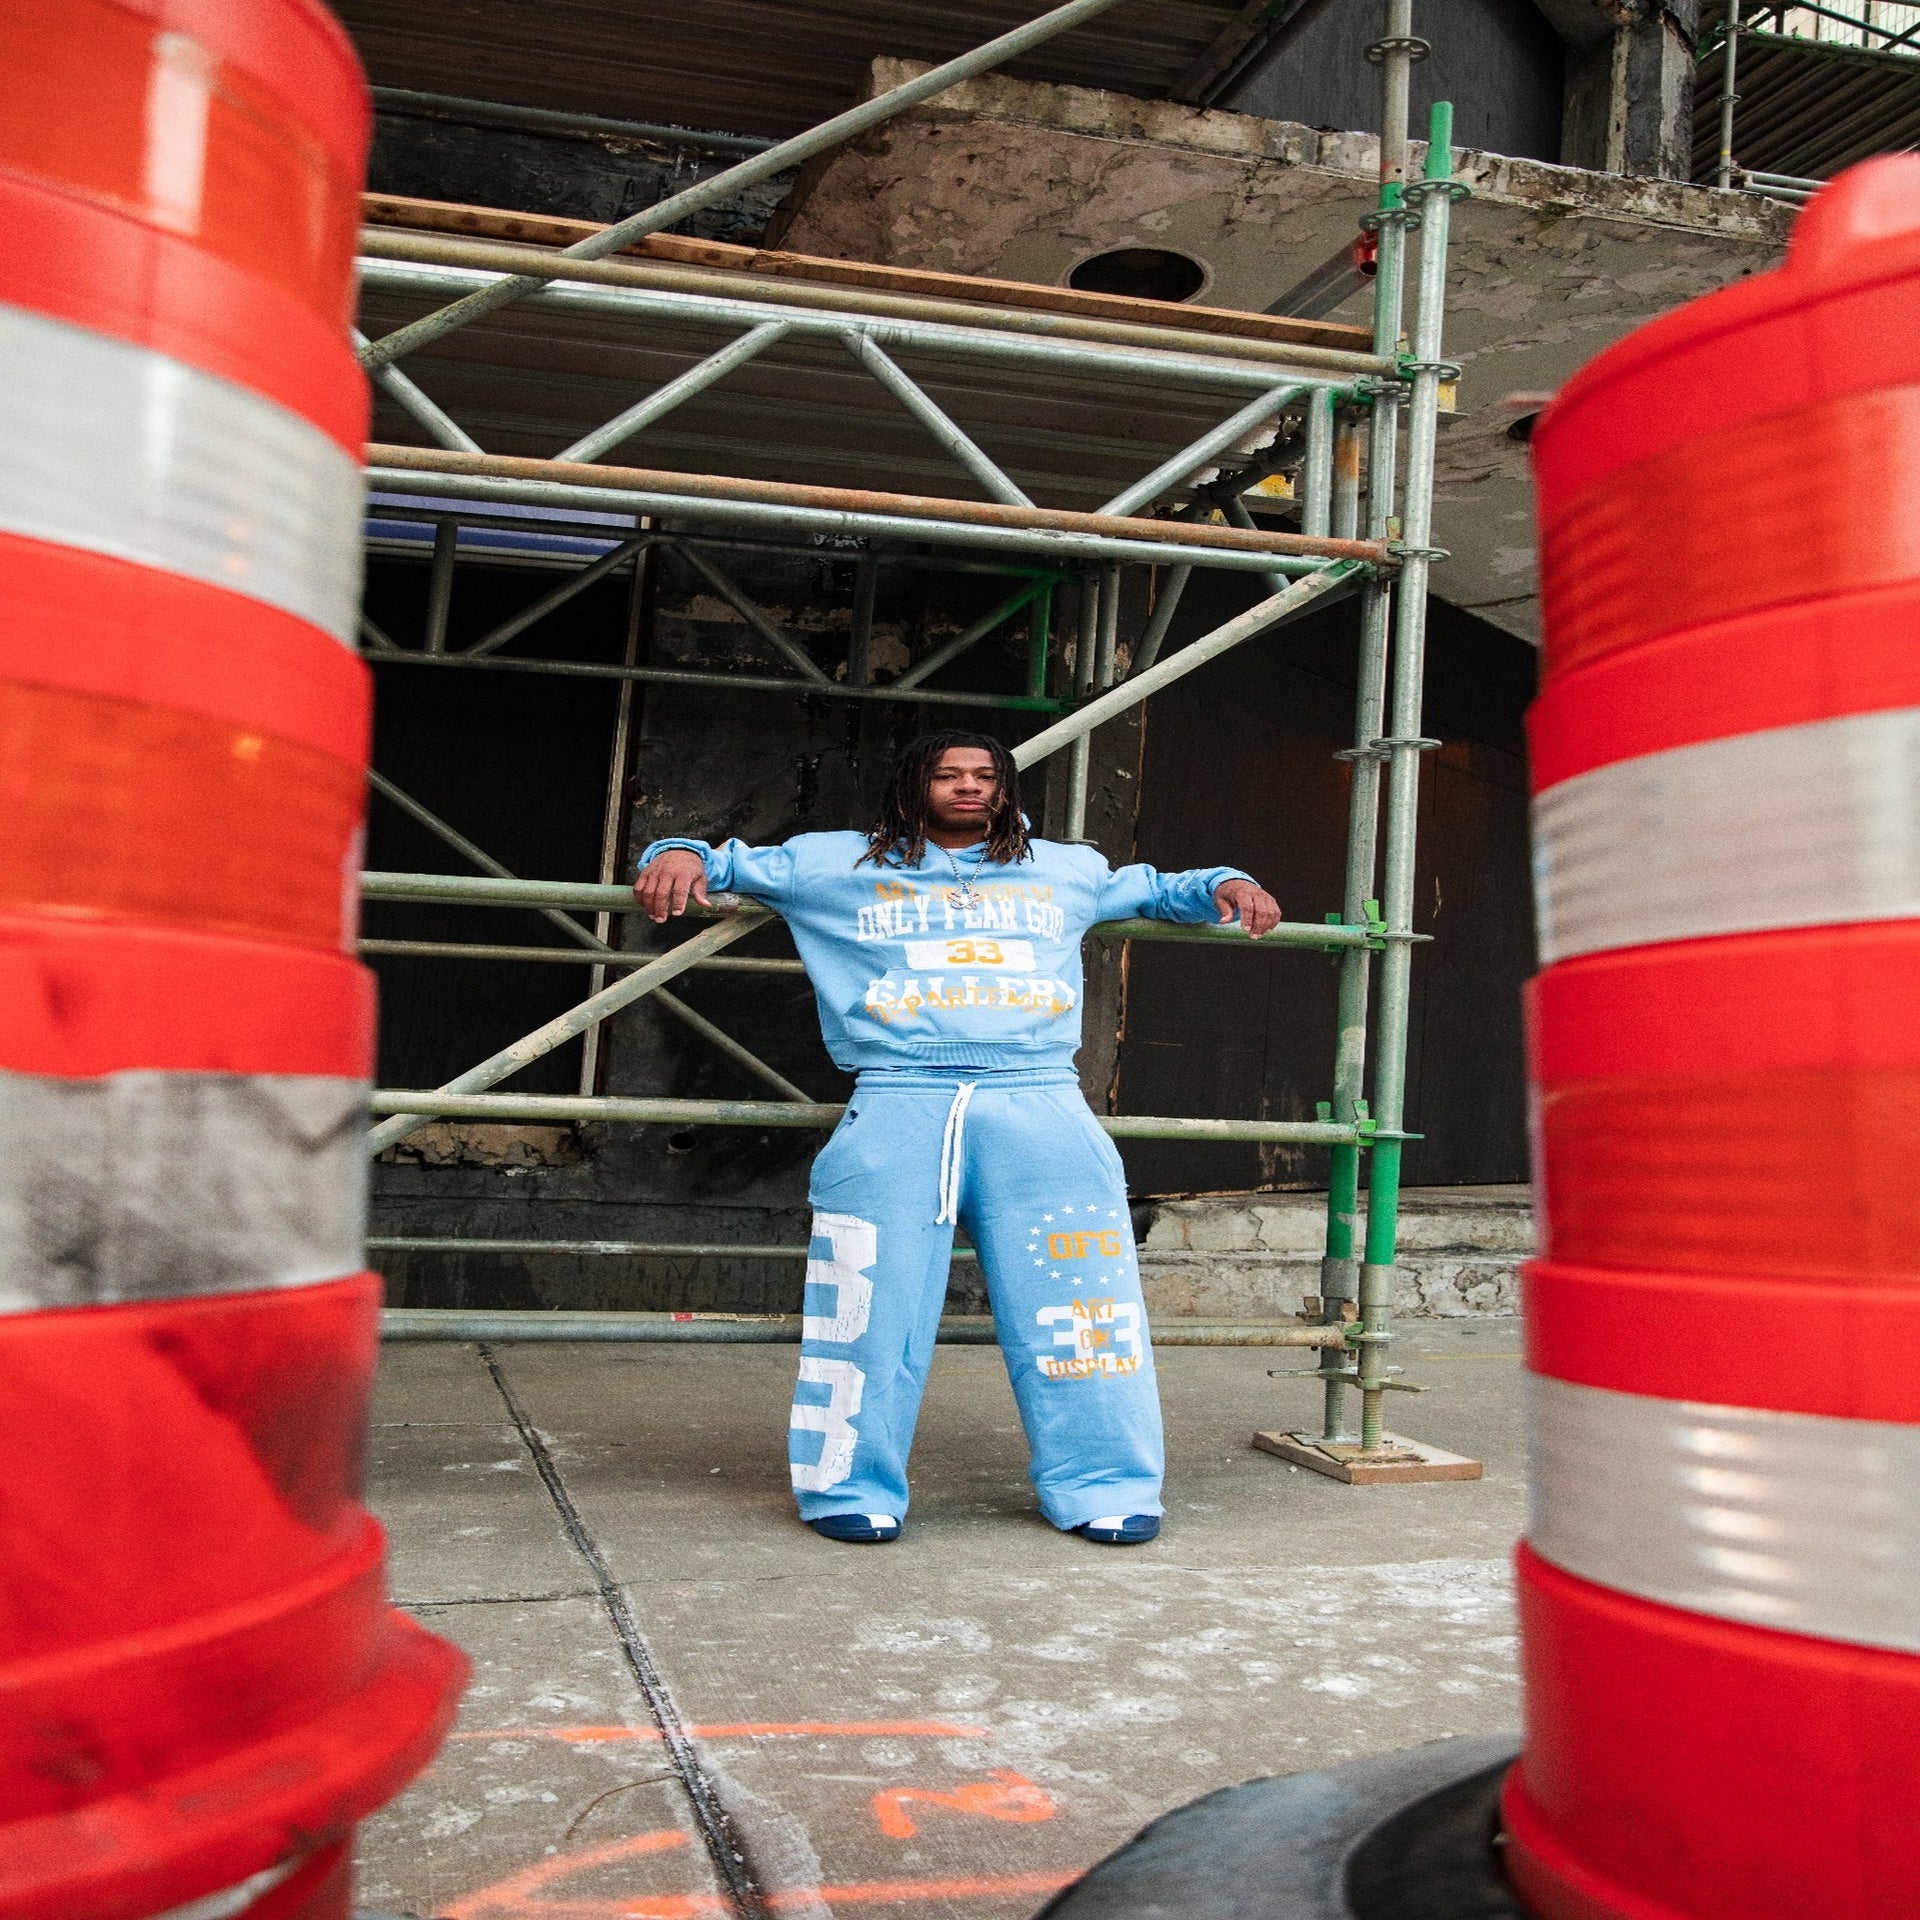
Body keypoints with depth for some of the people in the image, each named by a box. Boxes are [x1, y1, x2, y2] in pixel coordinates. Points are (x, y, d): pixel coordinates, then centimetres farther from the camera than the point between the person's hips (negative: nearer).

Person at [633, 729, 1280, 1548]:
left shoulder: (1067, 869, 25)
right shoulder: (843, 864, 18)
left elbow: (1151, 888, 40)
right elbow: (731, 863, 22)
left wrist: (1222, 885, 20)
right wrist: (679, 855, -1)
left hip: (1040, 1107, 2)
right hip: (899, 1106, -1)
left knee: (1073, 1305, -3)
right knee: (874, 1309, -6)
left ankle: (1100, 1487, 9)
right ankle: (854, 1489, 8)